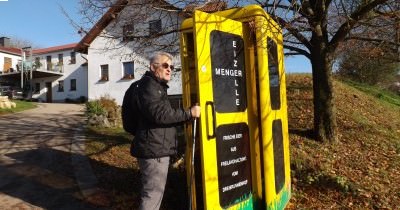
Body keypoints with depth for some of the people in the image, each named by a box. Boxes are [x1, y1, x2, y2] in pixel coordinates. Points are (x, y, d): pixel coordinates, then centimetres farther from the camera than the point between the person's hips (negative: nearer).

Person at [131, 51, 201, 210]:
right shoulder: (149, 85, -12)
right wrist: (189, 113, -19)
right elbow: (160, 114, -25)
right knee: (153, 193, -4)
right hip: (154, 149, -11)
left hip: (156, 148, 11)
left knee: (152, 192, 19)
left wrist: (187, 116, 21)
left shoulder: (158, 87, 22)